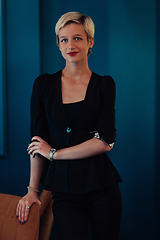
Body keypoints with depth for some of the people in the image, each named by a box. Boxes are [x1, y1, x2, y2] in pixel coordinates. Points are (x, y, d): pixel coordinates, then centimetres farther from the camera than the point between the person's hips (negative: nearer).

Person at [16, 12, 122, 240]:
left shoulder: (104, 84, 1)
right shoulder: (44, 84, 4)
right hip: (63, 189, 0)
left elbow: (105, 142, -8)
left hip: (101, 186, 0)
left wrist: (54, 153, -8)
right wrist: (32, 189, 0)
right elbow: (38, 141, 4)